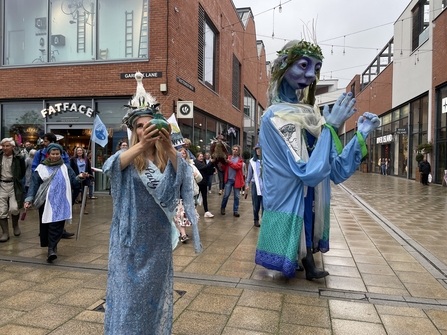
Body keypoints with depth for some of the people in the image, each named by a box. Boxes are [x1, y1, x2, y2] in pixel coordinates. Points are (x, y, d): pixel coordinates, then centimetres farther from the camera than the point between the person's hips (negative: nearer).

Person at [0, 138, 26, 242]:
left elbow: (22, 172, 8)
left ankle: (15, 225, 18)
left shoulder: (18, 158, -5)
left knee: (14, 208, -13)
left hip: (13, 185, -3)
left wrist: (17, 180, 4)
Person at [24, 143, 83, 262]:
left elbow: (73, 183, 7)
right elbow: (34, 185, 2)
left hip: (60, 202, -1)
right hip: (46, 202, 1)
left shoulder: (65, 168, 10)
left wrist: (79, 177, -14)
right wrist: (29, 199, -8)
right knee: (46, 225, 6)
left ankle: (52, 248, -11)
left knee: (57, 225, -10)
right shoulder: (41, 168, 7)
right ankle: (52, 247, 22)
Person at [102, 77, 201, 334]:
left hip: (158, 236, 2)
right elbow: (111, 166, -28)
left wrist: (169, 147, -39)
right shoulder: (128, 156, -5)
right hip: (130, 235, -1)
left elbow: (183, 175, -22)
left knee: (155, 286, 16)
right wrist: (141, 145, -45)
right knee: (127, 286, 7)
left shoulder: (167, 157, -2)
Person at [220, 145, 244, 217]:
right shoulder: (228, 158, 8)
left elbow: (237, 166, -15)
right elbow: (224, 168, 4)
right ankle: (222, 208, 22)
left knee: (237, 196, 5)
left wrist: (229, 162, -20)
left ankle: (236, 211, 13)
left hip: (237, 180, 0)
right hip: (229, 179, 0)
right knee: (226, 195, 2)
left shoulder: (240, 159, 3)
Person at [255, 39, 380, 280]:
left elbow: (337, 173, 4)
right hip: (290, 211, -7)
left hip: (311, 209, 7)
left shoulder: (310, 115, 5)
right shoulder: (275, 117, -18)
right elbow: (310, 173, -26)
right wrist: (330, 127, -19)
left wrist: (361, 134, -6)